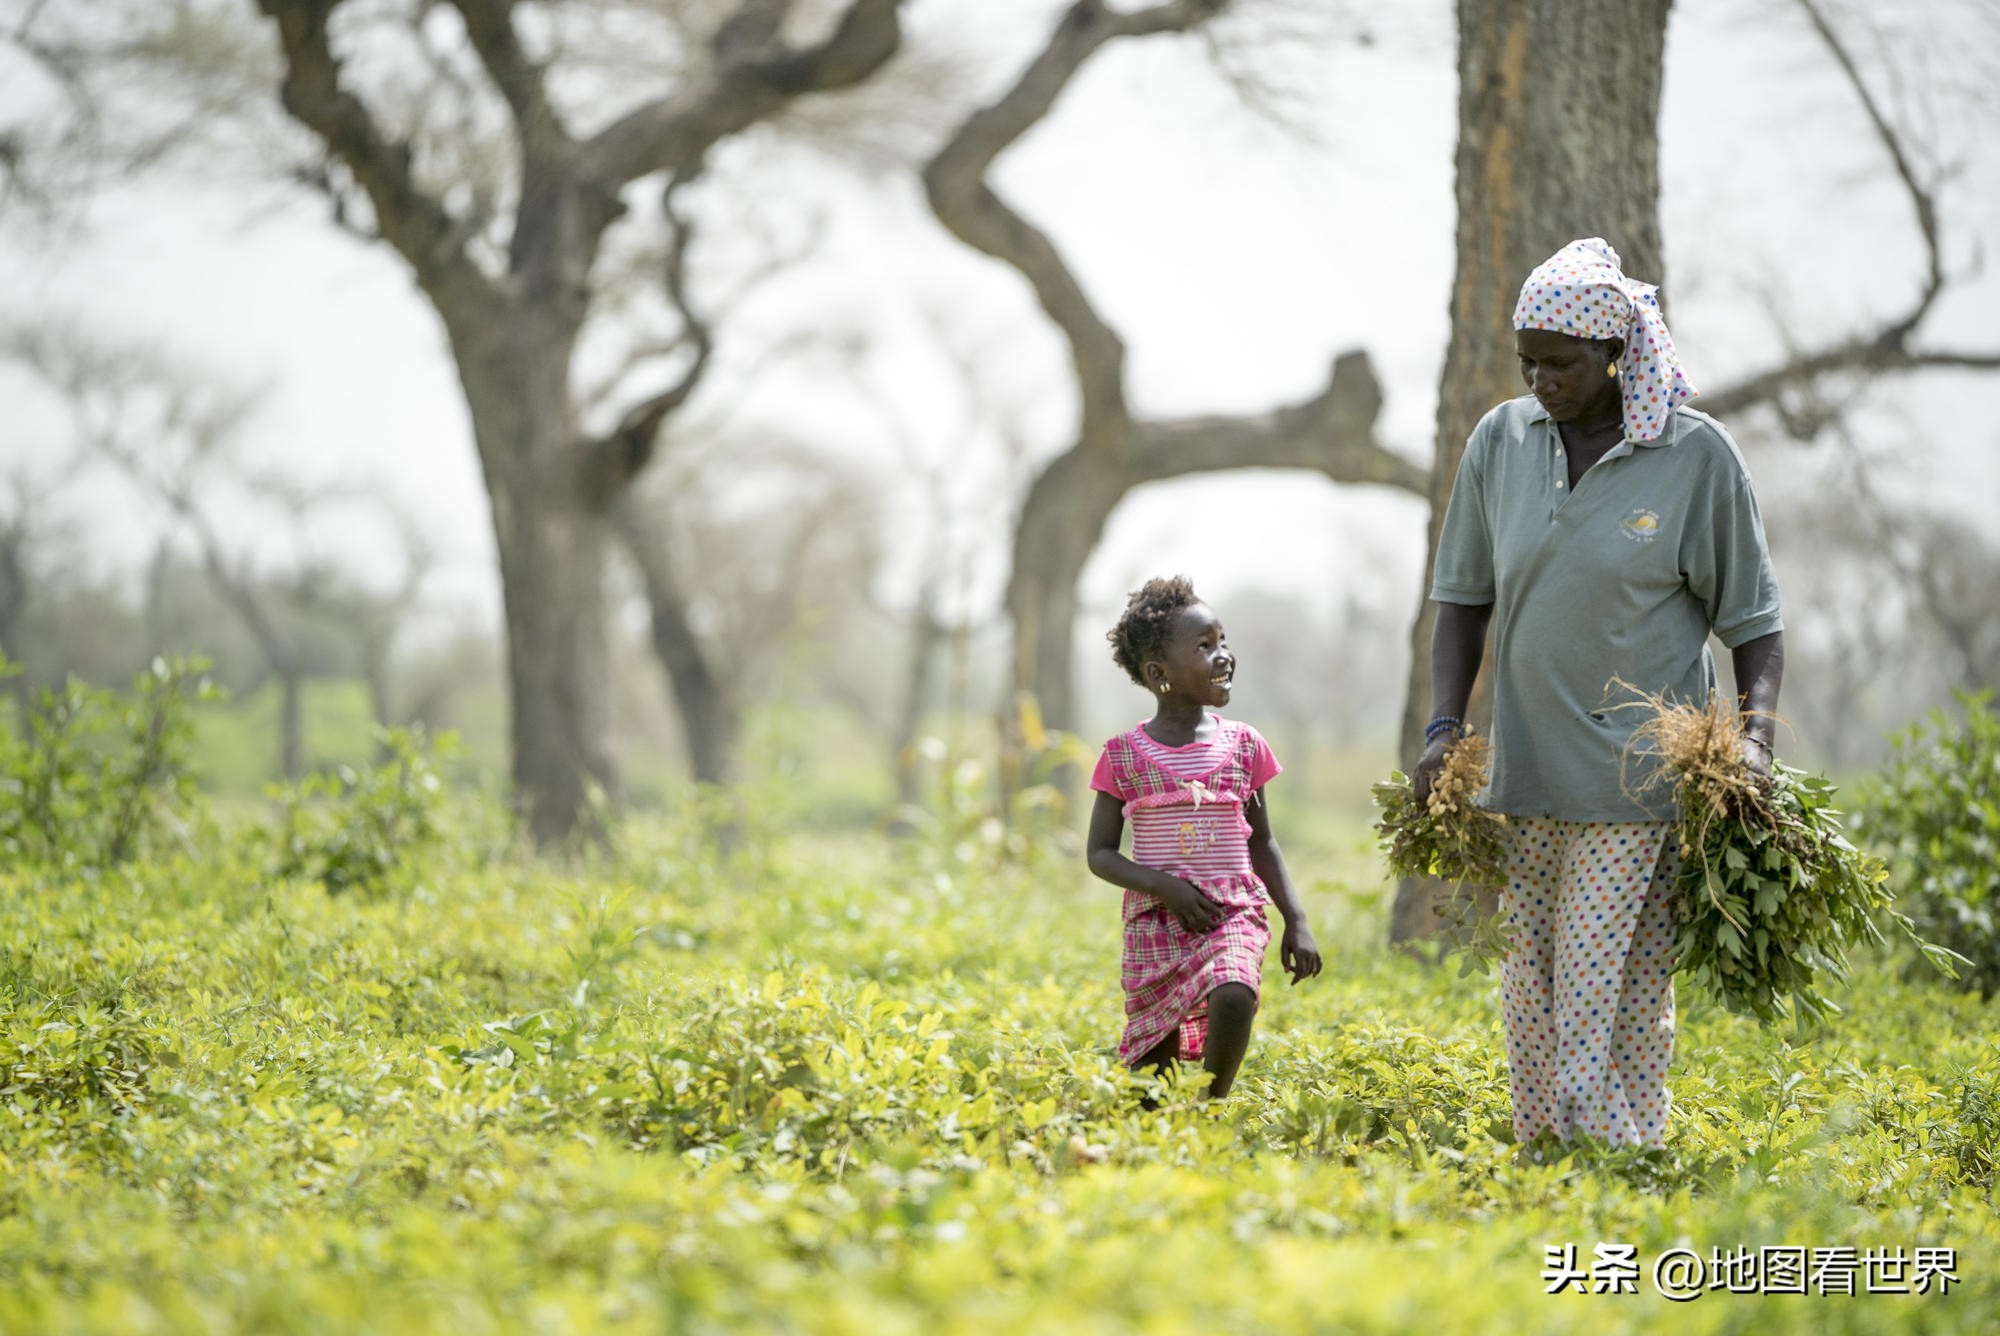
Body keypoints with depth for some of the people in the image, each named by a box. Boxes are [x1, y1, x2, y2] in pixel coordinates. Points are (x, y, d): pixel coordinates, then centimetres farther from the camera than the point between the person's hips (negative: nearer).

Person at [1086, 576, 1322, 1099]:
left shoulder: (1242, 745, 5)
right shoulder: (1124, 755, -1)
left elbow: (1262, 844, 13)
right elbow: (1100, 854, 1)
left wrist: (1297, 921, 5)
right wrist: (1165, 886, -14)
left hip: (1234, 913, 1)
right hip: (1155, 920, 0)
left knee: (1233, 997, -30)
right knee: (1152, 1073, -3)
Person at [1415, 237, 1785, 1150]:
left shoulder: (1697, 456, -6)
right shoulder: (1500, 441, 4)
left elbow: (1752, 618, -1)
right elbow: (1463, 596, 10)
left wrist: (1756, 733, -16)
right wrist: (1443, 727, -1)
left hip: (1640, 770, -4)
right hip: (1530, 766, 4)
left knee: (1617, 983, -6)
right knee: (1530, 977, 8)